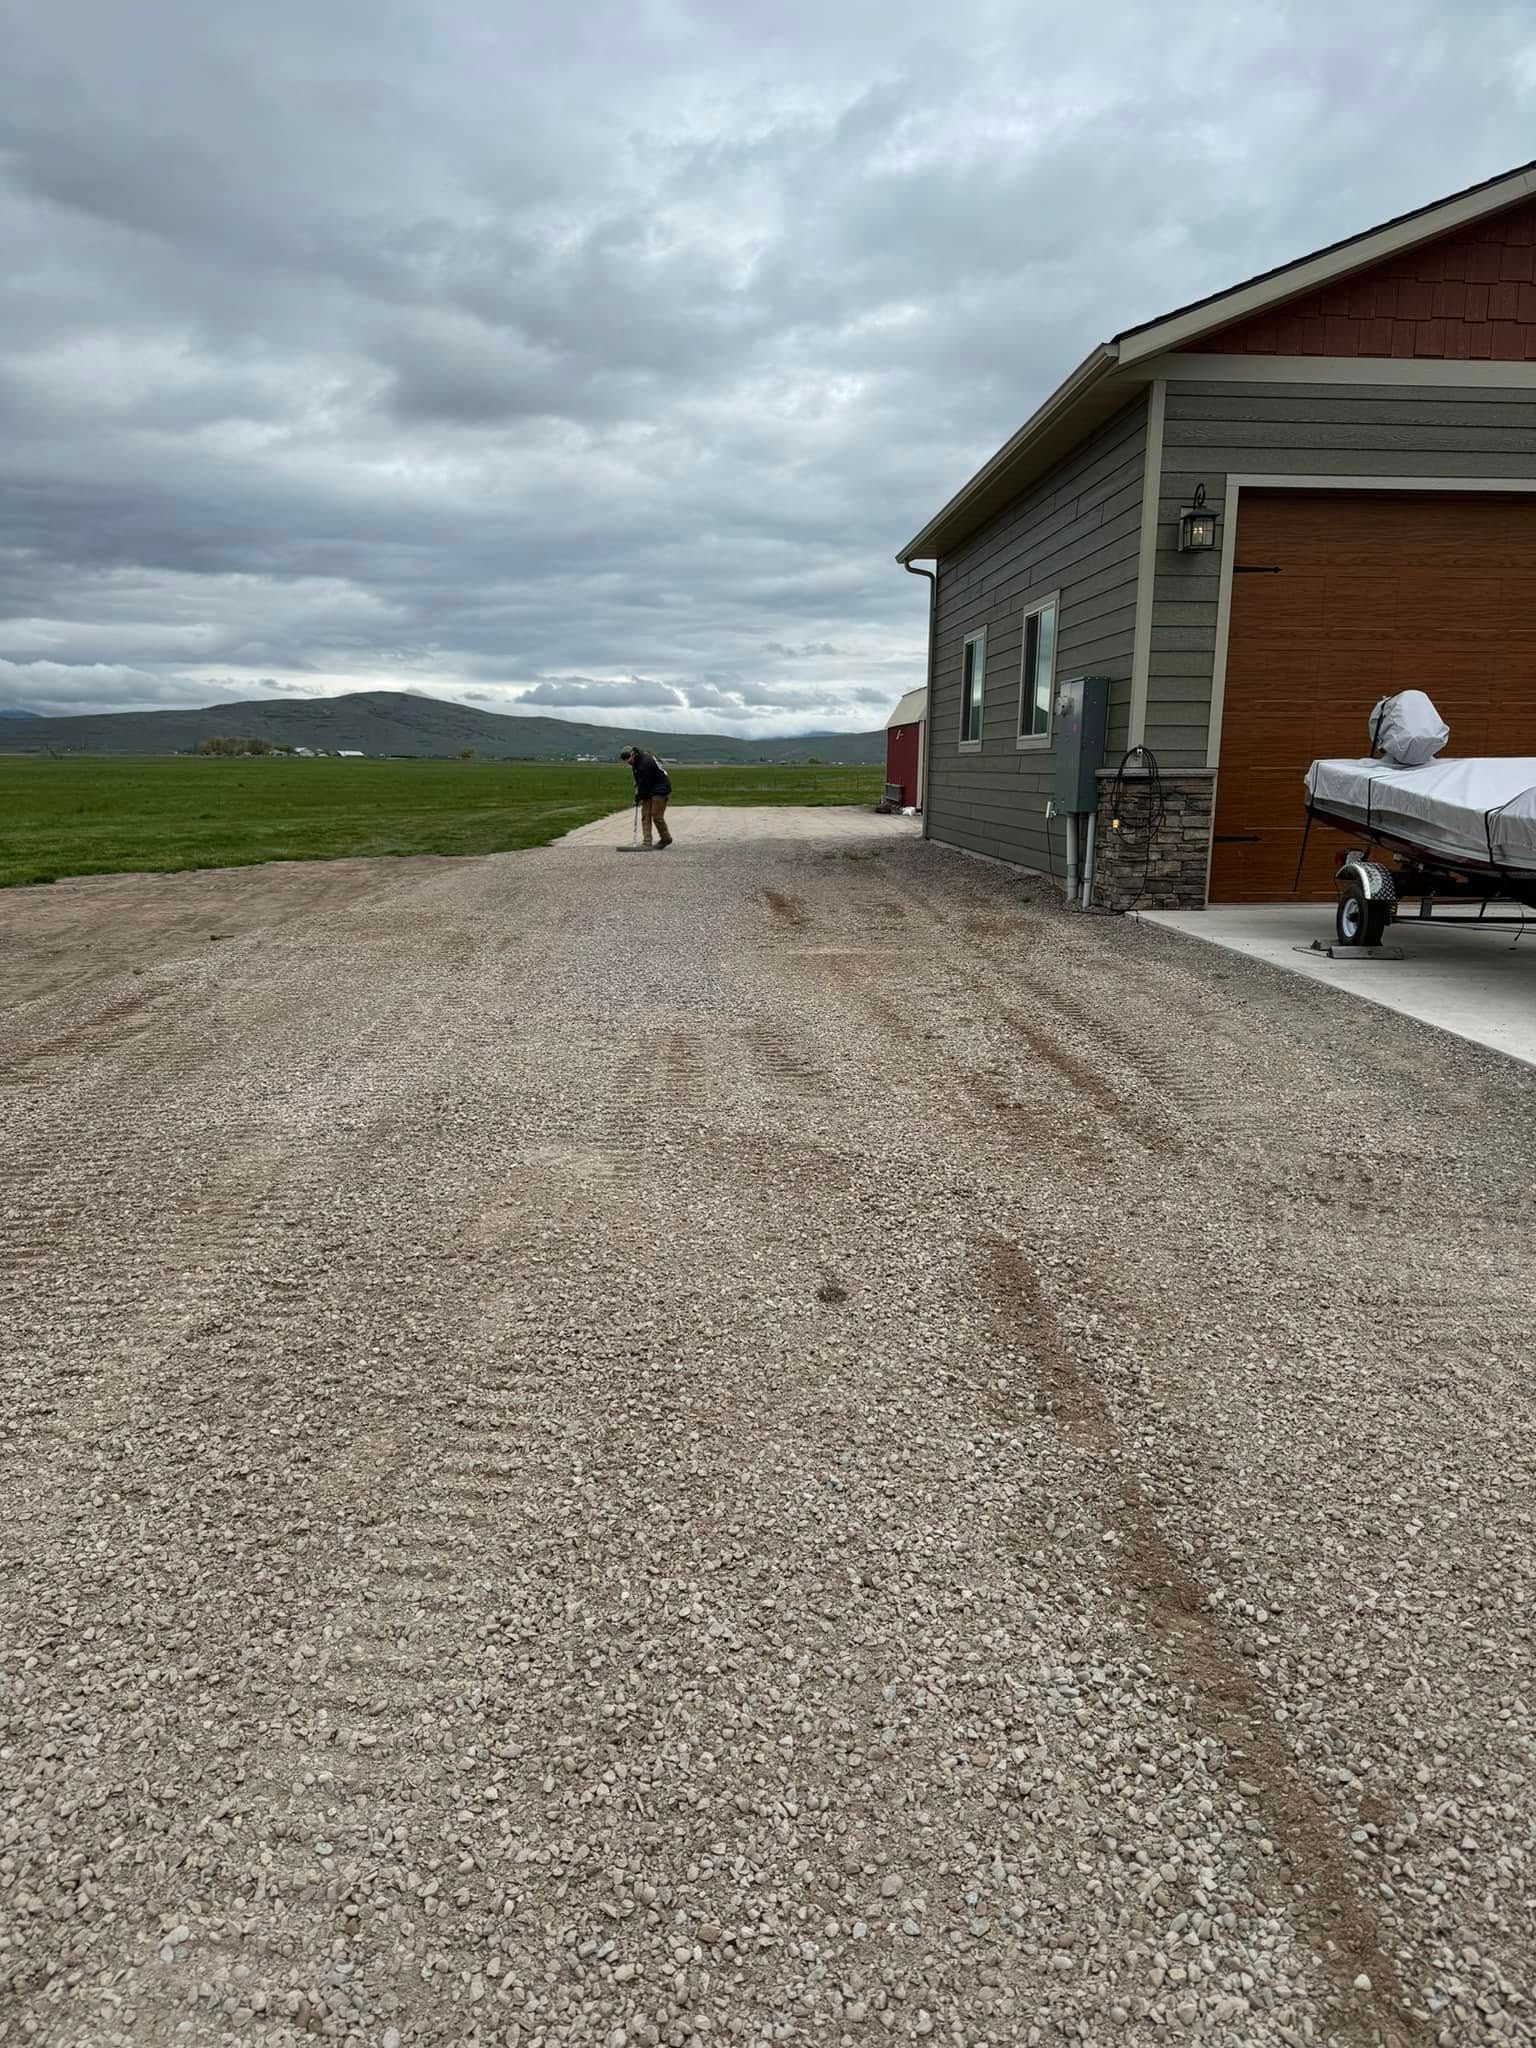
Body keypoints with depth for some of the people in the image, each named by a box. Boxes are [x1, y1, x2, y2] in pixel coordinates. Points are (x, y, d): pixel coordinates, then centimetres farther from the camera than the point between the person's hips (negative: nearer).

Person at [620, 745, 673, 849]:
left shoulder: (645, 763, -26)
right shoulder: (637, 760, 4)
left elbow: (645, 783, -21)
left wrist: (639, 797, -12)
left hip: (661, 789, -10)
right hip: (649, 790, 10)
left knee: (656, 816, -8)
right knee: (645, 815, 0)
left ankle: (666, 839, 11)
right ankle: (647, 843, -2)